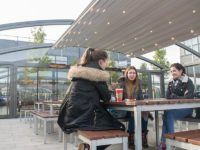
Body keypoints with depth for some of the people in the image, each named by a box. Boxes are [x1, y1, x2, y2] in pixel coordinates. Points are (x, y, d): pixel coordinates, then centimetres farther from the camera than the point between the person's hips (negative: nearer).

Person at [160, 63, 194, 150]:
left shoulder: (188, 82, -6)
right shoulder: (171, 82, 11)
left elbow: (188, 97, -16)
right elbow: (168, 96, 6)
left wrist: (174, 97, -9)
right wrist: (181, 97, -9)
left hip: (186, 108, -5)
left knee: (168, 114, -29)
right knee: (166, 114, -26)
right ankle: (164, 142, -25)